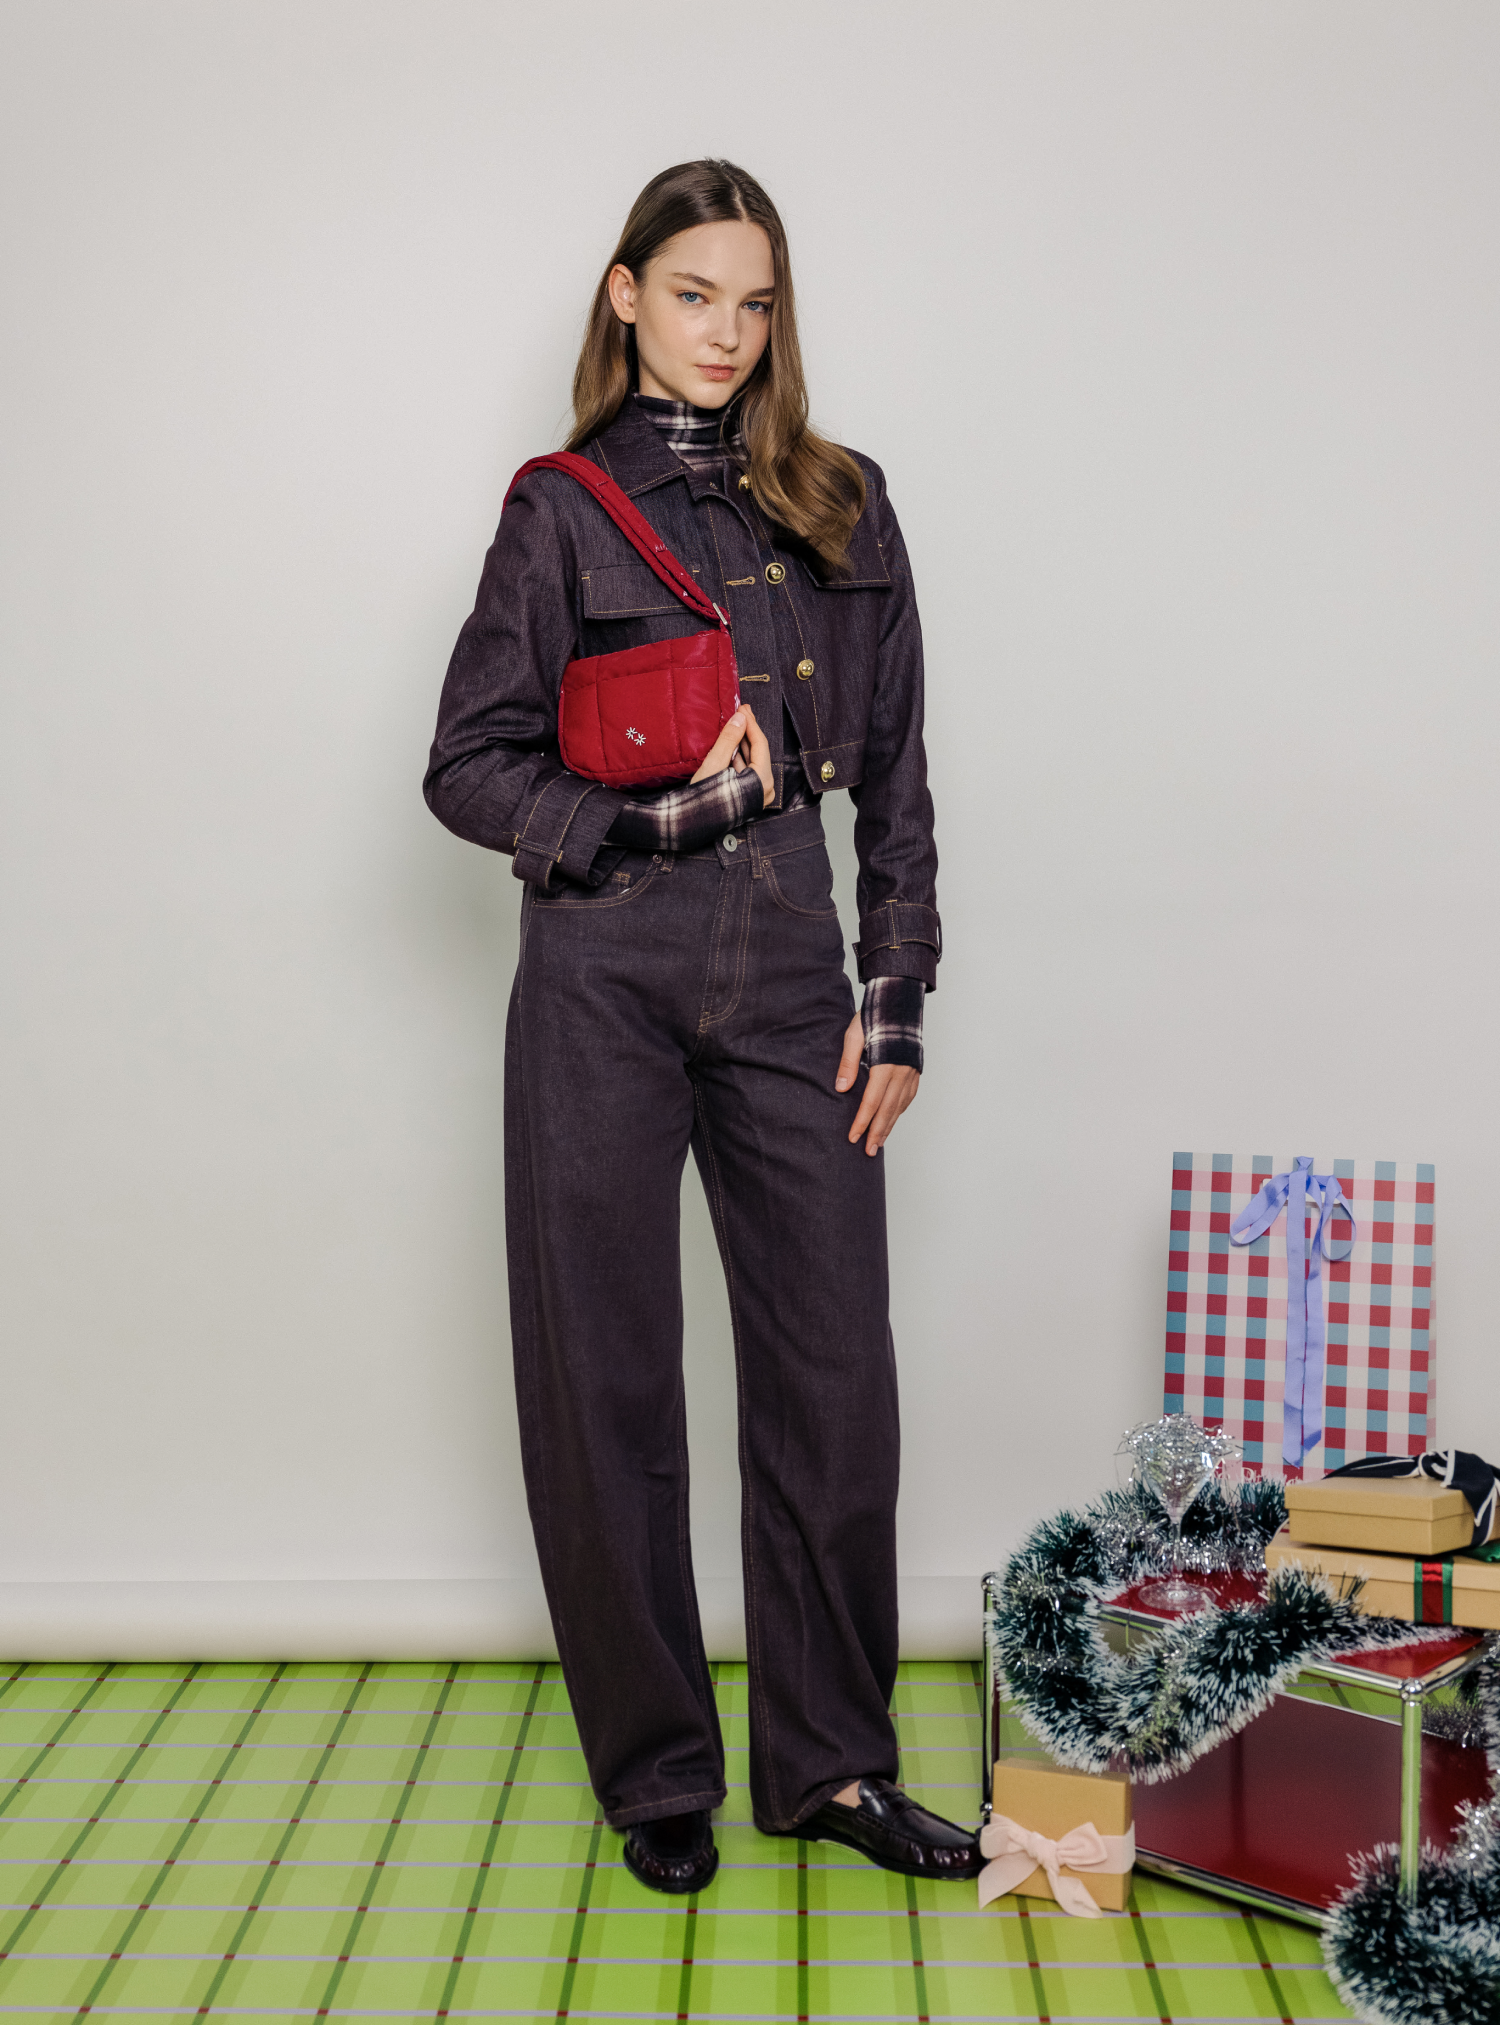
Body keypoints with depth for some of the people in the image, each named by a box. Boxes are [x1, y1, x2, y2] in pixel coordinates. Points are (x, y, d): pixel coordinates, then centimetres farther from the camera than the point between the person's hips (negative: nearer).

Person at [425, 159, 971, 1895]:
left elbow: (895, 774, 11)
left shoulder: (841, 508, 11)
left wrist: (897, 995, 4)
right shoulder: (563, 513, 4)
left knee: (833, 1371, 2)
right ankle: (656, 1771, 21)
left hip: (790, 980, 2)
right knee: (606, 1379, 4)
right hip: (604, 986, -2)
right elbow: (468, 765, 2)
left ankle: (830, 1761, 20)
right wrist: (654, 820, -12)